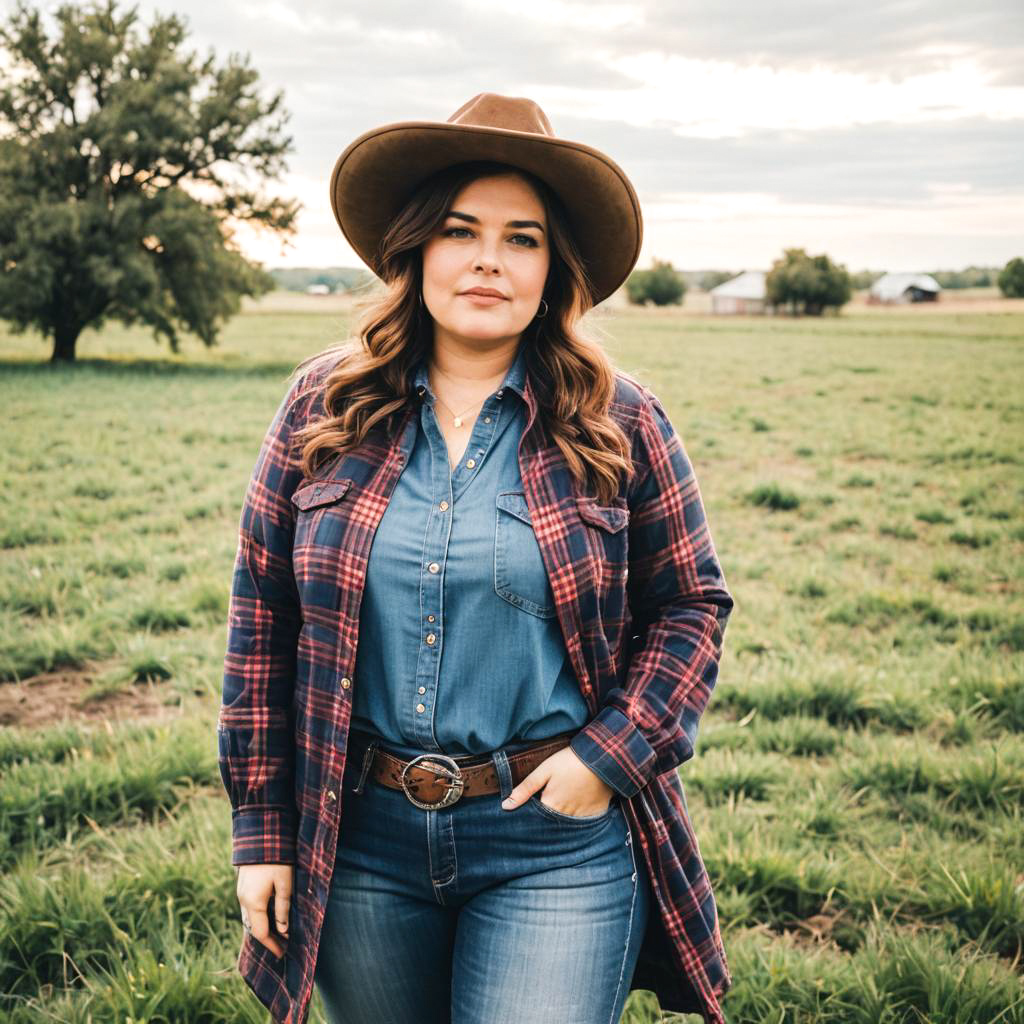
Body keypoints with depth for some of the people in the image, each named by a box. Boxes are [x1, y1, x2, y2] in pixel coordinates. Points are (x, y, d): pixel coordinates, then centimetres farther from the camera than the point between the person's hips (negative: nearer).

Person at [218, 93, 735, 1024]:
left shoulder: (620, 422, -3)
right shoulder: (324, 408, -1)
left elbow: (691, 604, 4)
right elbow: (263, 616, 2)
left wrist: (613, 754, -10)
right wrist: (261, 830, 2)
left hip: (558, 847, -2)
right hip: (360, 837, 2)